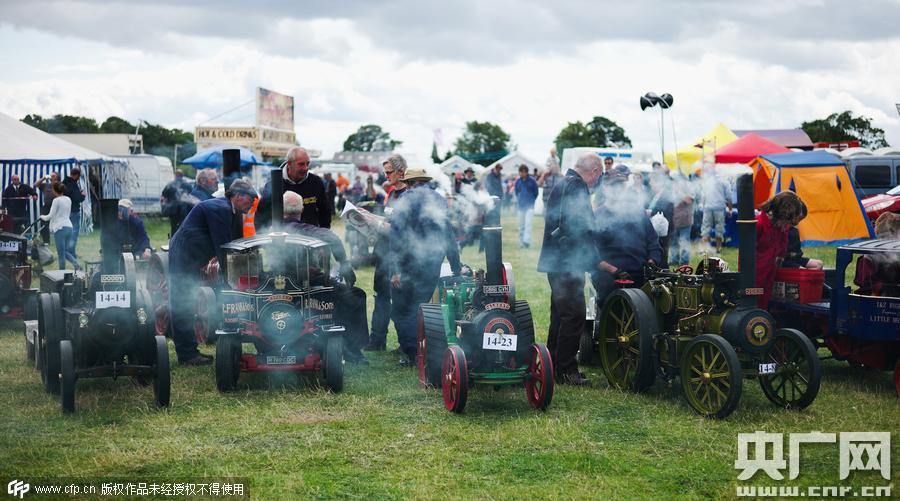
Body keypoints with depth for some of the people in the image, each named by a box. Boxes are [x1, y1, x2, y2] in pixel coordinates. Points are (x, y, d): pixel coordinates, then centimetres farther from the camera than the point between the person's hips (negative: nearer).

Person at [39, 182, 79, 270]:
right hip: (69, 227, 7)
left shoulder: (56, 200, -10)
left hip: (60, 227, -7)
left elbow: (50, 216, -8)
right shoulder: (68, 199, 12)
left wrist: (42, 217, 10)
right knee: (65, 251, 16)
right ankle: (76, 264, -3)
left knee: (61, 253, -1)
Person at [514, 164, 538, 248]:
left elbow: (536, 193, 4)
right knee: (521, 225, 7)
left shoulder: (532, 181, -5)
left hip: (529, 206, -4)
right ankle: (521, 242, 15)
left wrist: (531, 201, 5)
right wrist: (518, 201, 9)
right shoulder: (518, 181, 3)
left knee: (528, 223, -16)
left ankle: (527, 241, -23)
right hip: (521, 206, 4)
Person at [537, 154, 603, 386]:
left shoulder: (561, 184, 18)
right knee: (574, 315, -8)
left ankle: (553, 365, 24)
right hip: (568, 262, -11)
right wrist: (597, 261, -15)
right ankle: (566, 370, -6)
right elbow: (582, 228, -21)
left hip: (555, 260, 11)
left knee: (560, 314, 17)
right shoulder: (577, 186, -14)